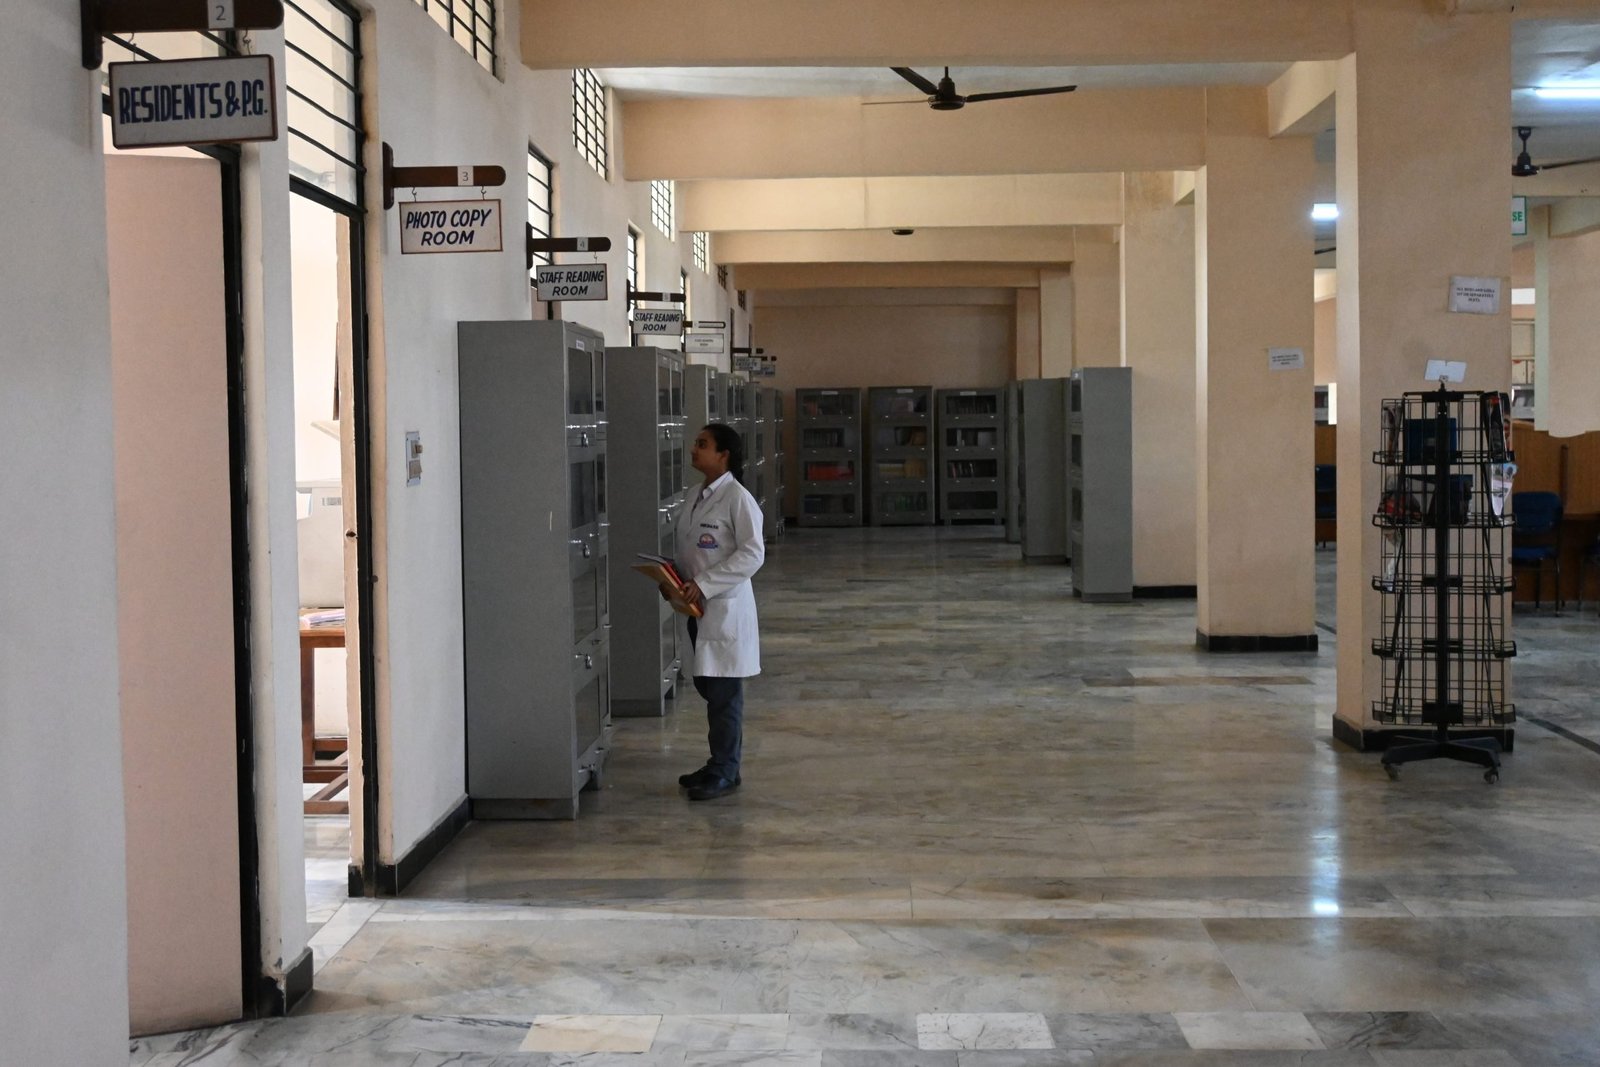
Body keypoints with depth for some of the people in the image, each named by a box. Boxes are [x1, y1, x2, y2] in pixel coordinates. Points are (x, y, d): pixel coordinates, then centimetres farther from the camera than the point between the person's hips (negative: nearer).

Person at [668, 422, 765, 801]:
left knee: (724, 694, -1)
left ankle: (724, 772, 9)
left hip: (725, 606, -8)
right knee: (707, 686, 14)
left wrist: (704, 583, -20)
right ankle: (719, 764, 26)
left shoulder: (737, 498, -14)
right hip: (699, 606, 8)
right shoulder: (699, 496, 11)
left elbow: (753, 553, -18)